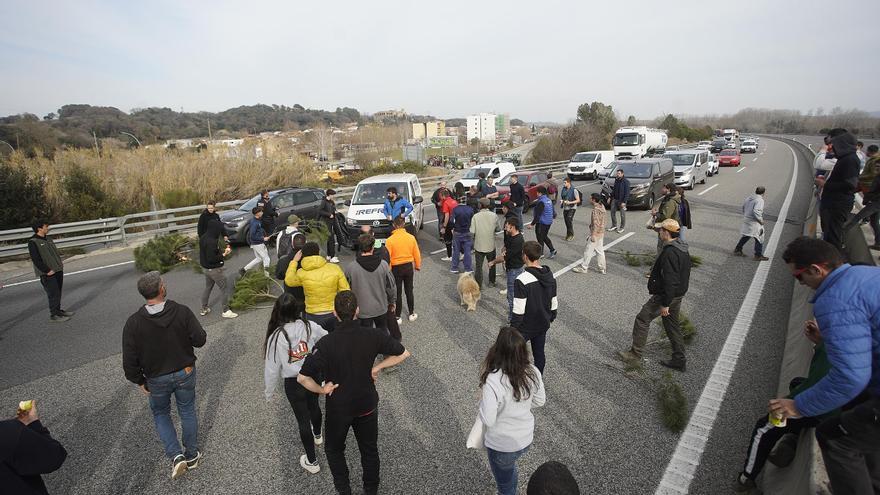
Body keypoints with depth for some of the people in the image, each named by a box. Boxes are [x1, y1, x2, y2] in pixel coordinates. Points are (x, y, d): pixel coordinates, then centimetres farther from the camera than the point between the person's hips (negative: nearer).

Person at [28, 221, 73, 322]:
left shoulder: (47, 238, 13)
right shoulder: (33, 242, -12)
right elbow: (36, 259, -17)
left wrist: (60, 262, 12)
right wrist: (47, 270, -19)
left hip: (58, 270, 8)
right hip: (48, 274, -8)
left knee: (58, 292, 16)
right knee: (54, 294, -6)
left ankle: (58, 310, 29)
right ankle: (54, 315, 3)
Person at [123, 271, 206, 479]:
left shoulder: (133, 323, -18)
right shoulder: (182, 312, -20)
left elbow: (130, 361, -12)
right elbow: (200, 339, -14)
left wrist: (140, 381, 3)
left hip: (157, 379, 0)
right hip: (185, 373, 0)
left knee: (160, 414, 24)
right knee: (187, 411, 19)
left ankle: (176, 455, 13)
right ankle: (192, 455, 34)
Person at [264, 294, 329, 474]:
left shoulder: (276, 336, -19)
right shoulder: (310, 326, -15)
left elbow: (272, 368, -11)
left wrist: (269, 392, 4)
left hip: (293, 383, -3)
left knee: (302, 419, 13)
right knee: (314, 406, 29)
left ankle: (311, 461, 28)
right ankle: (317, 435, 58)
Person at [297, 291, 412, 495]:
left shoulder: (326, 344, -25)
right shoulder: (373, 336, -20)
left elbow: (302, 378, -27)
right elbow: (403, 353, -9)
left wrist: (321, 390, -10)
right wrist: (377, 367, -5)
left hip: (338, 408, -2)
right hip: (368, 405, 2)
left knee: (334, 449, 27)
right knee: (370, 450, 24)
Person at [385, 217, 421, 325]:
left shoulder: (390, 240, -16)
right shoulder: (411, 237, -8)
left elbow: (387, 257, -13)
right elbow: (417, 254, 0)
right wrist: (418, 266, 15)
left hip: (396, 268, -3)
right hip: (409, 267, 3)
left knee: (398, 293, 8)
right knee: (409, 291, 16)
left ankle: (397, 317, 17)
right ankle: (412, 314, 27)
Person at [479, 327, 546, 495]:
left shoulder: (492, 382, -35)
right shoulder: (532, 372, -17)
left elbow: (487, 420, -28)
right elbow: (539, 401, -2)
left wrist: (482, 399, -12)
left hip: (502, 445, -5)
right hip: (526, 438, 6)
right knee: (510, 468, 37)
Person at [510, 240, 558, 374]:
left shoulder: (522, 280, -27)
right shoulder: (550, 276, -5)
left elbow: (519, 310, -24)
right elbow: (554, 304, 5)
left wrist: (513, 328, -12)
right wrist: (550, 319, 20)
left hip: (525, 327, -6)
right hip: (543, 325, 6)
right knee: (539, 353, 21)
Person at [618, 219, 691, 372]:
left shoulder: (669, 253, -27)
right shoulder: (682, 248, 7)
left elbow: (670, 281, -28)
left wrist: (665, 304, -23)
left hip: (665, 295, -10)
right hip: (677, 295, 10)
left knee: (642, 319, 2)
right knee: (672, 325, 18)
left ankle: (635, 353, 12)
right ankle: (679, 360, 26)